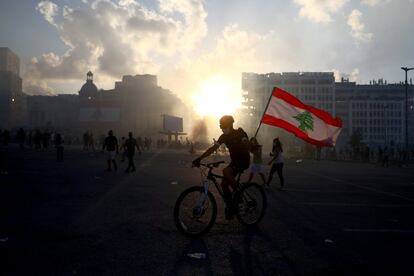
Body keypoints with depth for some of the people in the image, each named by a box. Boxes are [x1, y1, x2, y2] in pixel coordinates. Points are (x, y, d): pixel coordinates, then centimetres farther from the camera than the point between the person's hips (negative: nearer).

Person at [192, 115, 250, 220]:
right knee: (224, 184, -3)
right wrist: (199, 159, -14)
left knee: (226, 171, -31)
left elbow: (246, 146, -25)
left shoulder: (240, 133, -14)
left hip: (244, 160, -6)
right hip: (234, 161, 7)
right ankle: (230, 206, 13)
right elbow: (213, 148, -4)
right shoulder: (224, 136, 1)